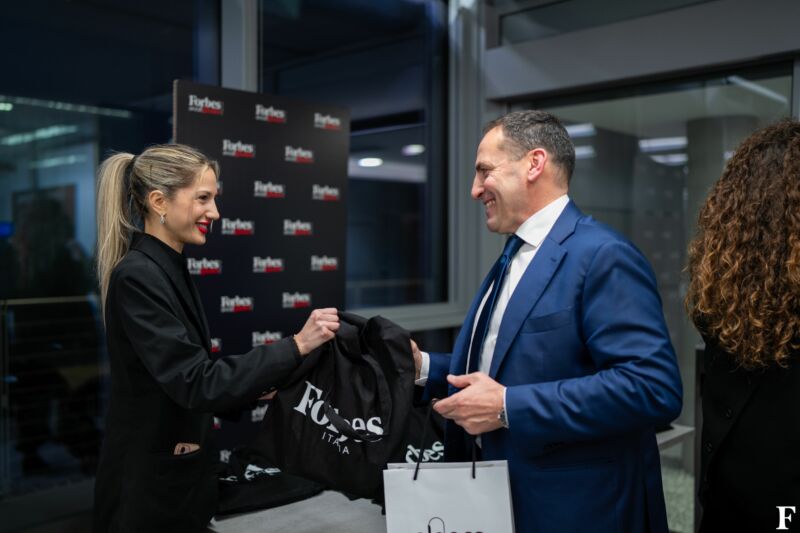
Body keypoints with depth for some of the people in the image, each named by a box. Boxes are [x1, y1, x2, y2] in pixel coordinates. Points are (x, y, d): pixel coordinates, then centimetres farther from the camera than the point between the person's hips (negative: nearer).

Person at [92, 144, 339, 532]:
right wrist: (296, 346, -28)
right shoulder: (138, 276, -22)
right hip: (149, 482, -9)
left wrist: (254, 387, 6)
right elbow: (196, 384, -27)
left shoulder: (168, 268, 7)